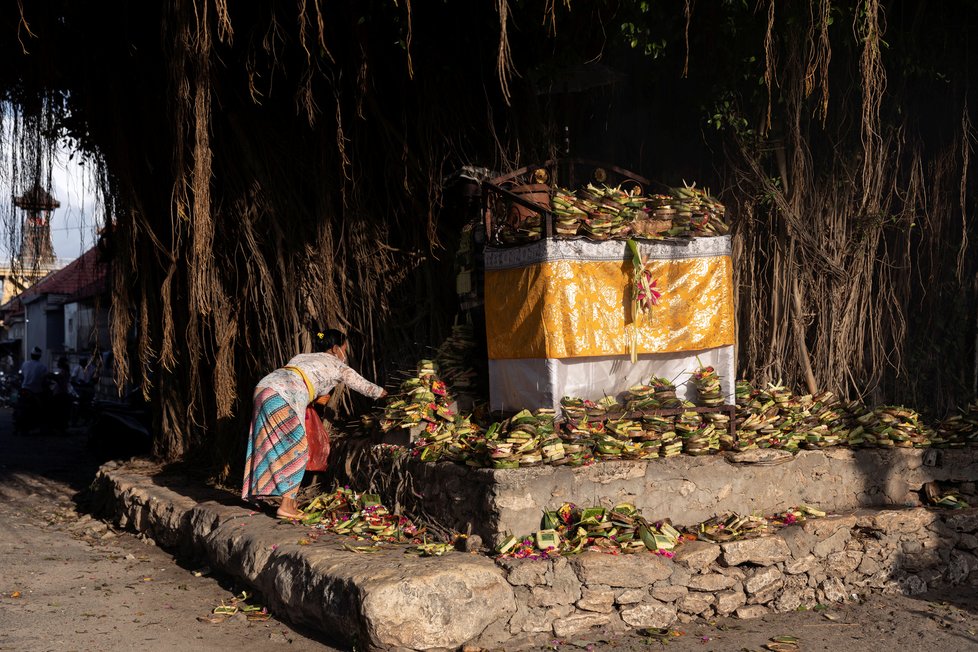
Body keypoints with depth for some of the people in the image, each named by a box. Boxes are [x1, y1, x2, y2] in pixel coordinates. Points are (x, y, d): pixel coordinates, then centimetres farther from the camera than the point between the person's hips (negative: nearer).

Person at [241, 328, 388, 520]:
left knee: (275, 449, 13)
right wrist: (384, 394, 44)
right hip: (281, 397, -8)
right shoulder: (335, 364, 15)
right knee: (296, 450, 1)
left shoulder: (303, 356, 31)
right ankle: (286, 506, -3)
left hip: (262, 388, 8)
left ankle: (289, 502, 17)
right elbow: (362, 385, 26)